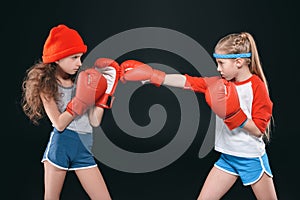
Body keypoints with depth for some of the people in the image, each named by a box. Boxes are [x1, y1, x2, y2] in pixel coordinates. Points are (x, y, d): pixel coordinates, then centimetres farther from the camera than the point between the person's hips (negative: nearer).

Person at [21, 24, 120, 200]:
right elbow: (59, 124, -14)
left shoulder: (81, 80, 7)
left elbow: (95, 122, 2)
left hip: (84, 149, 4)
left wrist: (104, 92, -4)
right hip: (60, 145, -3)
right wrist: (82, 99, -18)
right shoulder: (46, 84, -2)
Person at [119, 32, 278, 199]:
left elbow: (258, 130, -15)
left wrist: (233, 113, -26)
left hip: (252, 159, -5)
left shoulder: (257, 86, -14)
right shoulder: (221, 83, 0)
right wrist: (151, 75, -11)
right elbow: (186, 81, -6)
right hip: (227, 157, 5)